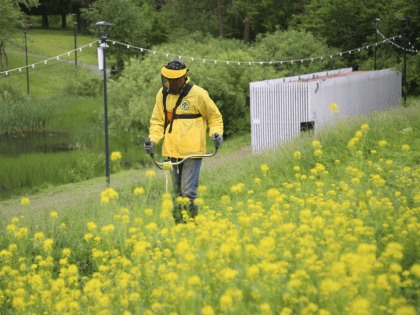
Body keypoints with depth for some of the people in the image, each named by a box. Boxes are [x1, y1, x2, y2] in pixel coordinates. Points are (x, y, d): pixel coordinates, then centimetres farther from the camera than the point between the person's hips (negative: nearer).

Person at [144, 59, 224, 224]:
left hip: (192, 152, -5)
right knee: (176, 193, 12)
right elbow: (157, 121, 18)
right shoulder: (162, 95, 9)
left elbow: (214, 117, 8)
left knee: (188, 192, -11)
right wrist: (153, 140, 1)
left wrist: (216, 133, -10)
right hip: (171, 152, 5)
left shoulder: (198, 94, -4)